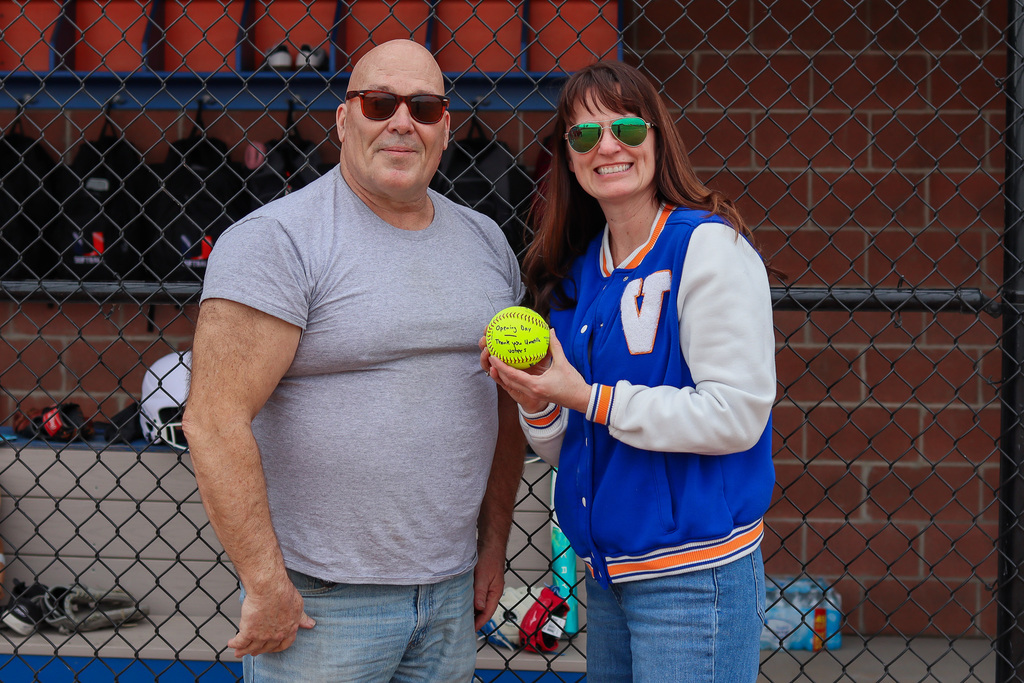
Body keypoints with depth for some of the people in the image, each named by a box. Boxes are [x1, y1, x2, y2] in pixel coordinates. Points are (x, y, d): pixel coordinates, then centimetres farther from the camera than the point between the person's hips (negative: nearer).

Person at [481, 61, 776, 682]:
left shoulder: (709, 246, -10)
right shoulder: (576, 271, 11)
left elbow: (737, 415, -19)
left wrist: (586, 396, -17)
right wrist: (536, 402, -6)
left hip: (693, 577, -7)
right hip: (608, 576, 7)